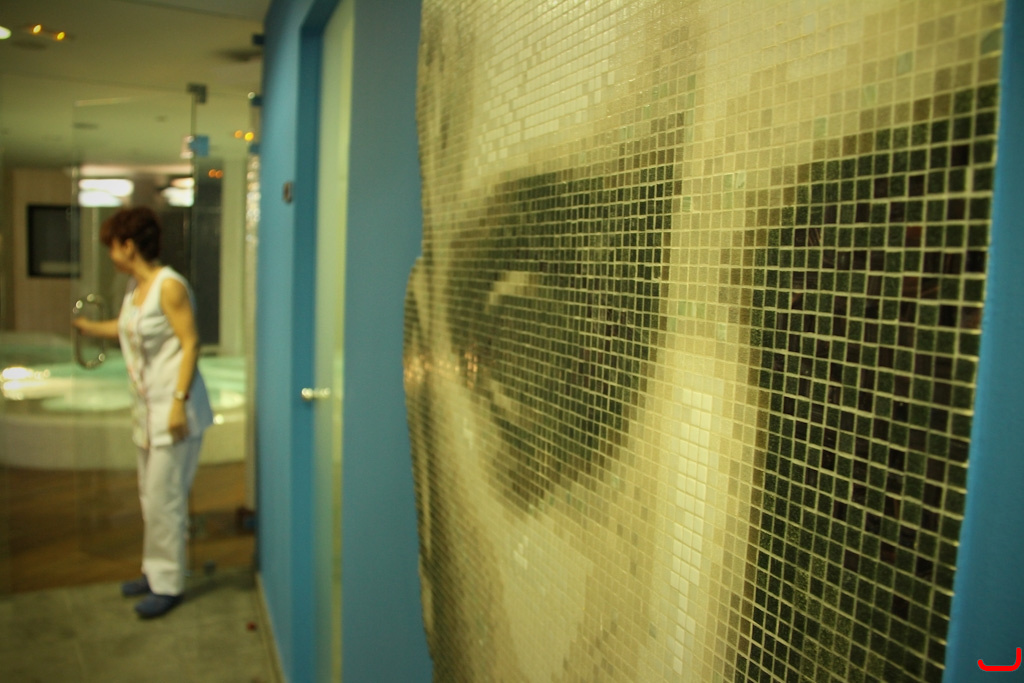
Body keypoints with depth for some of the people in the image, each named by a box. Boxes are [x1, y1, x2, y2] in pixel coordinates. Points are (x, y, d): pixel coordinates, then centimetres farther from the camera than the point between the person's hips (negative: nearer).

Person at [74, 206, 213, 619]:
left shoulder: (170, 286, -16)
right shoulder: (135, 286, 11)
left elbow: (190, 343, -19)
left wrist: (179, 403, -23)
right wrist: (88, 327, 43)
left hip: (174, 408, -9)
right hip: (148, 407, 9)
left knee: (164, 497, -3)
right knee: (150, 495, 15)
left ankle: (169, 584, 10)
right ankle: (155, 572, 29)